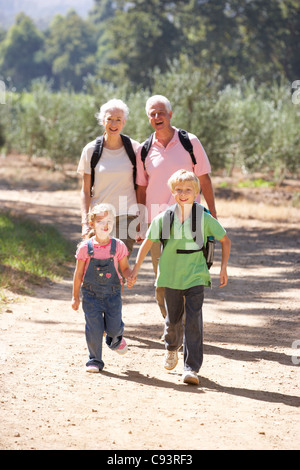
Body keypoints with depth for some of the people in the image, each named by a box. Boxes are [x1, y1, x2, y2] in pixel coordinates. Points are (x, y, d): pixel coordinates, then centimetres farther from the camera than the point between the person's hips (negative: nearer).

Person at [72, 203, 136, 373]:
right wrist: (75, 297, 5)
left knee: (114, 327, 5)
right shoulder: (86, 247, -5)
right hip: (91, 294, -1)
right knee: (94, 330, -3)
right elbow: (79, 274, 2)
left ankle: (116, 338, 43)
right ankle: (95, 360, 15)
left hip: (112, 293, 1)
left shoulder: (118, 246, -3)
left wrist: (130, 277, -16)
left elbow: (125, 268, 8)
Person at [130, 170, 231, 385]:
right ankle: (172, 348, 46)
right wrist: (136, 268, 7)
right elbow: (148, 242, 7)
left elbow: (225, 240, 6)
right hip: (171, 275, 2)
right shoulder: (164, 218, -4)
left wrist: (224, 267, 1)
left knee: (194, 320, -11)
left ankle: (192, 368, -10)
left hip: (196, 276, -2)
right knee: (174, 318, 13)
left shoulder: (205, 218, -6)